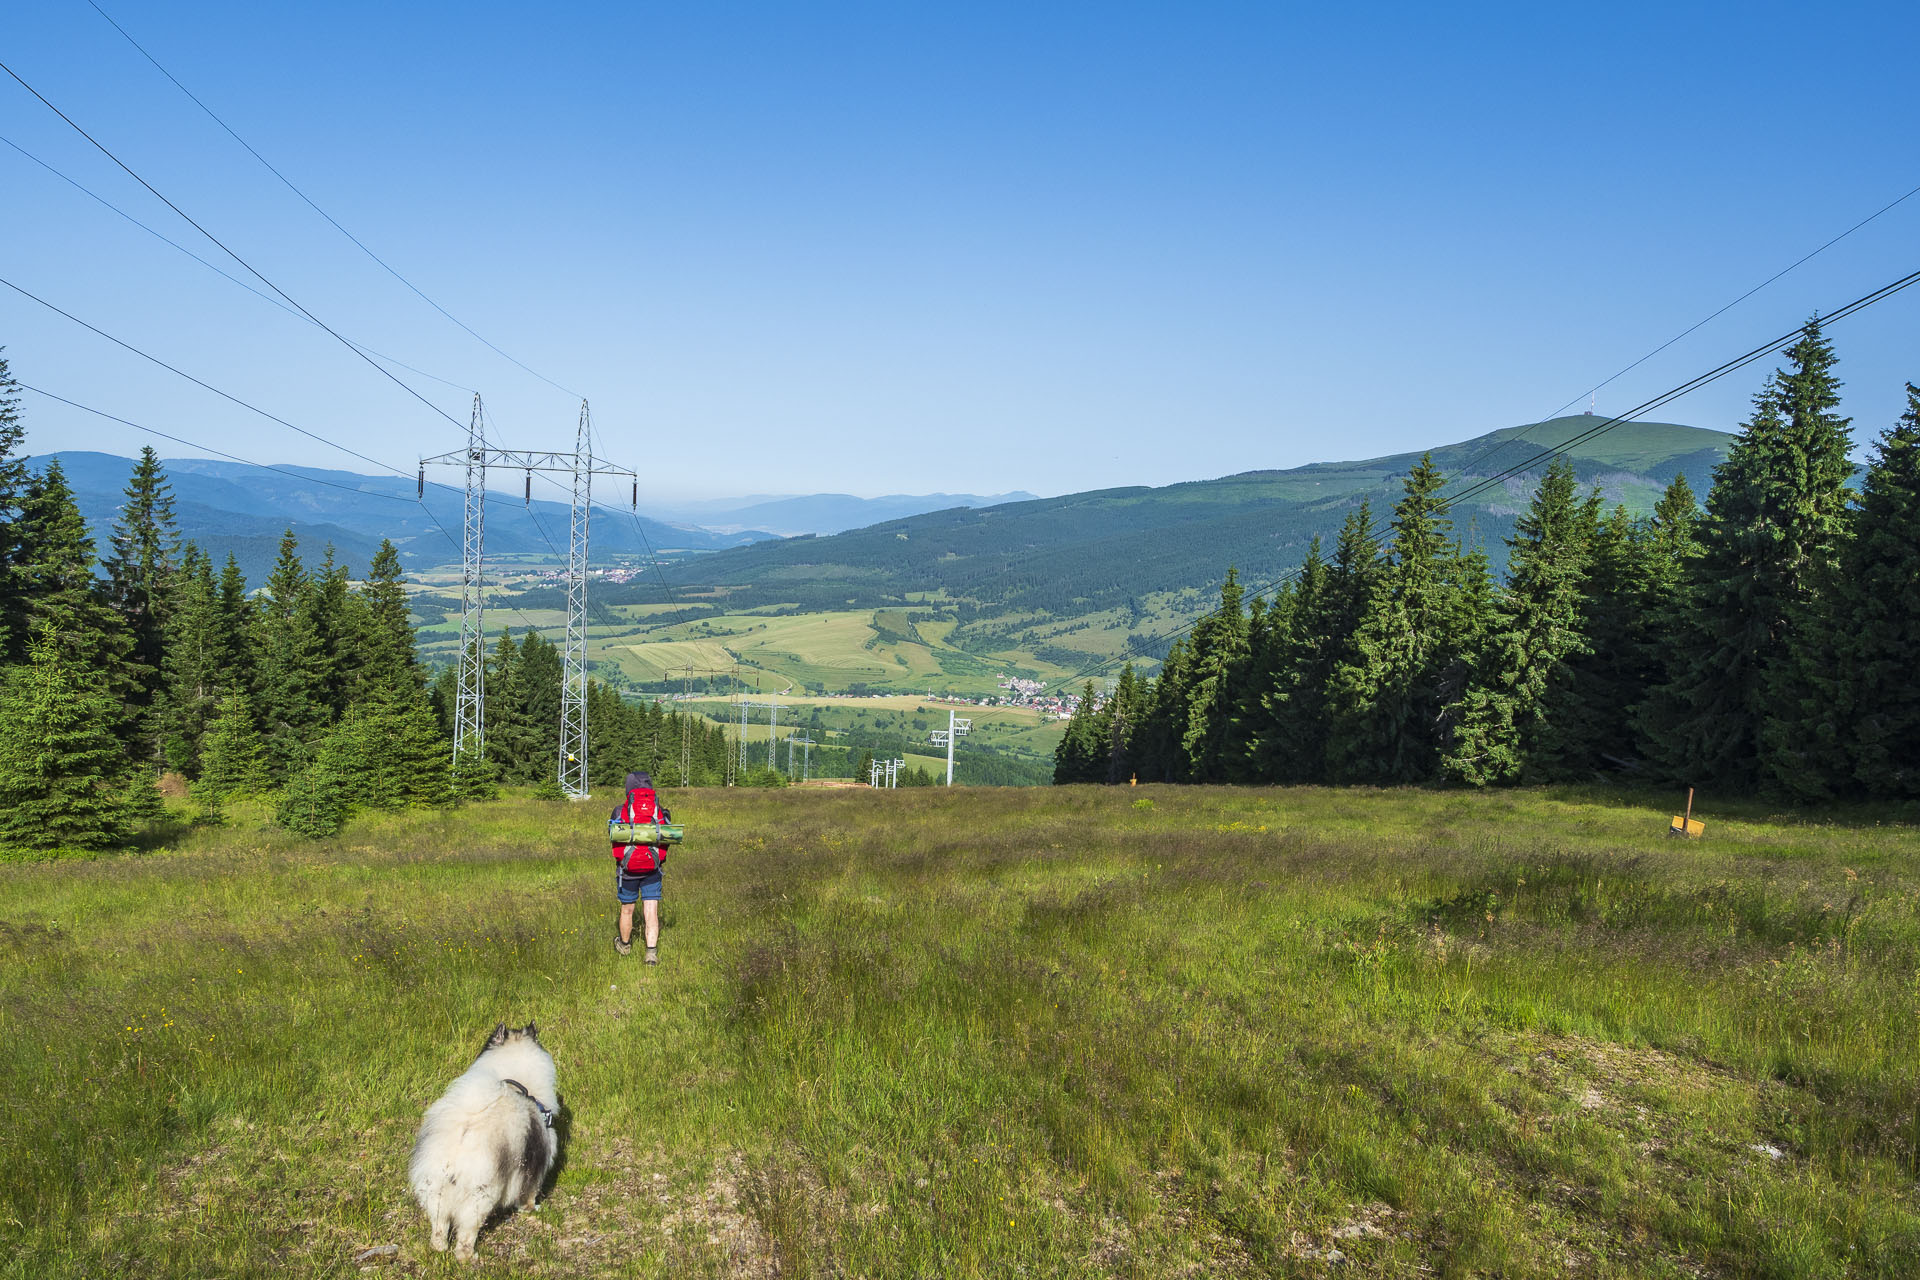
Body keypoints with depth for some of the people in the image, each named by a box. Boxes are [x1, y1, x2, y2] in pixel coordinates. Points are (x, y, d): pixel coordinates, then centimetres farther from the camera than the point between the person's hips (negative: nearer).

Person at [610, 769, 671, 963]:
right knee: (651, 912, 3)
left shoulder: (621, 811, -8)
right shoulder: (662, 812, -3)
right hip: (652, 871, 1)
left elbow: (616, 842, 0)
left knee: (626, 910, 17)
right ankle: (652, 952, -7)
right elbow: (666, 840, 3)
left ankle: (624, 945, 36)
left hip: (628, 869, -1)